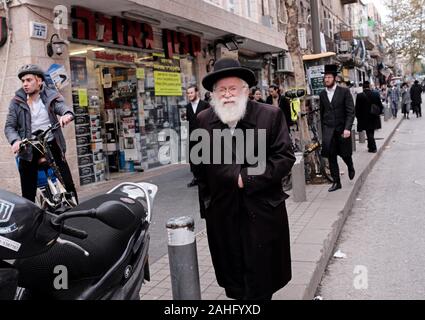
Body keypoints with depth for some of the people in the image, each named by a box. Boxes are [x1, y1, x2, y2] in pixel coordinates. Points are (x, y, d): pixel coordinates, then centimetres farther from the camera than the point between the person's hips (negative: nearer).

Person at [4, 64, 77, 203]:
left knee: (68, 185, 0)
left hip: (52, 145, 0)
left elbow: (62, 107, -14)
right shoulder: (17, 102, 4)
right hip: (29, 149, 1)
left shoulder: (51, 96, 3)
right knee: (28, 192, 6)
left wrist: (67, 114, -40)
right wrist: (15, 140, -22)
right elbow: (9, 126, -1)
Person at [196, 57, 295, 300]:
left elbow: (285, 158, -8)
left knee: (261, 283, 9)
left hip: (262, 213, -2)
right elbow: (199, 166, 7)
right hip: (221, 213, 2)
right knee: (232, 279, 14)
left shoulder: (271, 116, -5)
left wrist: (247, 178, -15)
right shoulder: (202, 121, 2)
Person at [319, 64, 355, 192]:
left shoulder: (344, 92, -5)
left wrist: (347, 128, -20)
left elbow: (351, 111, -9)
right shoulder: (322, 94, 7)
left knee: (345, 153, 10)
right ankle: (336, 182, 7)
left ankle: (350, 167, 43)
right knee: (331, 157, -2)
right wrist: (323, 131, 11)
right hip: (328, 130, 3)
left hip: (342, 129, -2)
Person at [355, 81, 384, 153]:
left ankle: (372, 148, 5)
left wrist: (358, 117, 4)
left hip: (365, 119, -3)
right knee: (371, 133, 17)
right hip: (374, 118, 3)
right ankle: (371, 146, 26)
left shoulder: (360, 96, -13)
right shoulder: (376, 95, -3)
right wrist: (377, 113, 17)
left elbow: (357, 108, -9)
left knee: (369, 133, 3)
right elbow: (381, 107, 2)